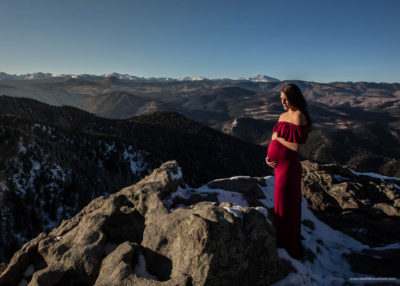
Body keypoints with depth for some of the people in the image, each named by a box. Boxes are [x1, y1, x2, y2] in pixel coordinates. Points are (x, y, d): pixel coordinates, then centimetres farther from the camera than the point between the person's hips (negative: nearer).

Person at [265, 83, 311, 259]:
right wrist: (268, 156, -1)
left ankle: (290, 246, 21)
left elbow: (296, 147, -20)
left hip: (289, 165, -9)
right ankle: (282, 239, 36)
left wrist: (278, 138, -9)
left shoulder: (299, 117, -15)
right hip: (278, 164, 9)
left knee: (287, 204, 3)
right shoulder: (283, 116, 11)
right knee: (280, 200, 18)